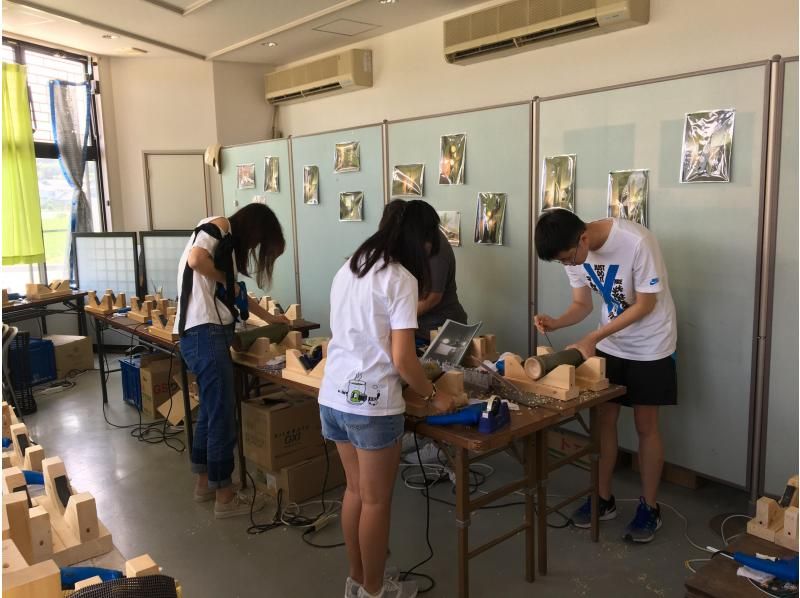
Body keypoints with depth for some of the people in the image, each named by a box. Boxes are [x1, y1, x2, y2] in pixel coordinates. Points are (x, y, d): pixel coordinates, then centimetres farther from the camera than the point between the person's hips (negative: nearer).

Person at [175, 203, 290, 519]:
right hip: (205, 334, -10)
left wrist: (267, 316, 37)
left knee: (210, 410, 18)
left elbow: (234, 290, 32)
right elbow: (195, 259, -25)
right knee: (222, 414, -4)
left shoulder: (230, 243, 22)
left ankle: (204, 483, 30)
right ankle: (224, 496, 6)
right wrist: (224, 279, -8)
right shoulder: (219, 226, -6)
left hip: (210, 333, 10)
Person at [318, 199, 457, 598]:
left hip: (332, 397, 8)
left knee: (355, 490, 21)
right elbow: (402, 359, -18)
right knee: (377, 500, 10)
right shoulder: (401, 280, -14)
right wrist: (432, 396, -2)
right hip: (371, 403, -8)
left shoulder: (347, 270, 10)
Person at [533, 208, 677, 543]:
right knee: (604, 419, 8)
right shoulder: (574, 253, -12)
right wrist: (555, 323, -24)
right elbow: (582, 305, -2)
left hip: (650, 347, -5)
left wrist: (592, 339, -28)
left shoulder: (637, 242, -31)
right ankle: (604, 499, 23)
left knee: (645, 426, 3)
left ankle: (649, 507, 19)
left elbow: (645, 304, -23)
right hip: (609, 344, 5)